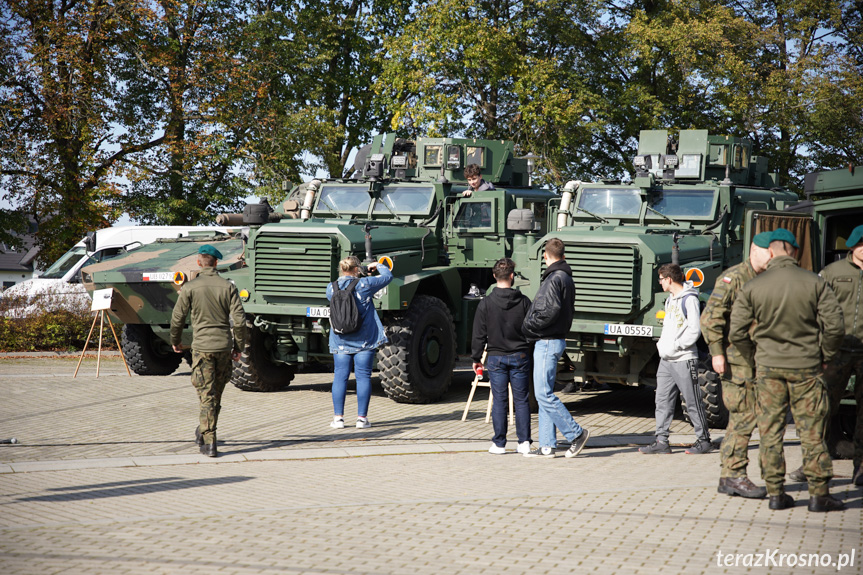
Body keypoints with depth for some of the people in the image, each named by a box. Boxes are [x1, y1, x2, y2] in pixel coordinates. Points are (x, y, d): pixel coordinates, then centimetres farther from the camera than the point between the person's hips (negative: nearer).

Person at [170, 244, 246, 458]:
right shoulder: (228, 287, -1)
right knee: (216, 394, 17)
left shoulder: (190, 288, -5)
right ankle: (203, 432, 31)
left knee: (207, 395, -1)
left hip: (202, 346, -2)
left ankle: (209, 443, -5)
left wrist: (175, 341, 17)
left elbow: (177, 318, -1)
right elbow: (239, 320, -3)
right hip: (224, 347, 2)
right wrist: (238, 347, 8)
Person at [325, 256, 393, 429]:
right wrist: (378, 266, 23)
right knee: (363, 376, 2)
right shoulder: (364, 284, -7)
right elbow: (388, 276, 4)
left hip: (340, 340, 2)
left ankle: (338, 417, 4)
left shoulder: (331, 288, 0)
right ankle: (362, 418, 1)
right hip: (364, 339, -2)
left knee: (340, 376, 6)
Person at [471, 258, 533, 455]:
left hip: (496, 357, -1)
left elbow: (479, 335, -3)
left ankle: (499, 444, 6)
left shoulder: (486, 304, -7)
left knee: (499, 401, 3)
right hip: (520, 357, 1)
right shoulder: (524, 301, -3)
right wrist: (529, 354, 16)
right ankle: (524, 442, 6)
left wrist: (476, 358, 8)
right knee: (521, 400, 6)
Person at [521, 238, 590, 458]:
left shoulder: (554, 278, -13)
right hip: (549, 342, 10)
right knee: (544, 394, 9)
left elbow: (551, 310, -24)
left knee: (544, 394, -9)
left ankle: (576, 433, -4)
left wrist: (529, 326, -12)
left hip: (547, 342, -10)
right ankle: (547, 446, 10)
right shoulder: (566, 278, 17)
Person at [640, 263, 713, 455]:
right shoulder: (670, 299, 17)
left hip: (684, 359, -8)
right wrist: (662, 343, 8)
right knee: (663, 401, 4)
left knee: (692, 402, -1)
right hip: (666, 360, 8)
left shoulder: (689, 299, -10)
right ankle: (661, 441, 6)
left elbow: (694, 331, -15)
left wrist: (674, 346, -17)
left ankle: (704, 441, 8)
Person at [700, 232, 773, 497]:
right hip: (736, 359, -8)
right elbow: (711, 315, -16)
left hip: (757, 360, 8)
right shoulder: (733, 278, -9)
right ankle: (735, 475, -2)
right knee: (744, 416, -9)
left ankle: (729, 478, 16)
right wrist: (716, 352, -20)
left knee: (743, 417, 10)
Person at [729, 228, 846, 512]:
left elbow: (737, 333, -3)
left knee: (770, 429, 8)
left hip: (768, 367, 1)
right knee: (811, 431, 5)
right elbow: (835, 326, -7)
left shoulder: (751, 288, -4)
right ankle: (818, 494, 8)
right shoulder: (815, 283, -6)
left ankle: (775, 493, 9)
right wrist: (824, 356, 9)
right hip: (805, 367, -1)